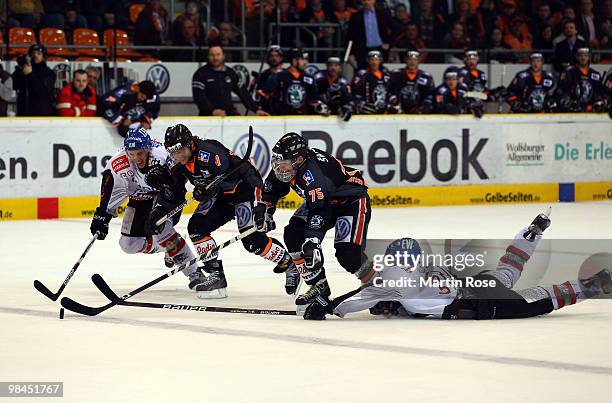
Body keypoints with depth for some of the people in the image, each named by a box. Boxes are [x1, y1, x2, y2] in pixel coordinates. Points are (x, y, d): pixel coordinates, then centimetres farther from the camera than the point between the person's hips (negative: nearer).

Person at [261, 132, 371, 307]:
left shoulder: (313, 173, -38)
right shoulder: (288, 161, -12)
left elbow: (318, 212, -42)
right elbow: (273, 185, 10)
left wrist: (312, 242, -47)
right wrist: (265, 209, 6)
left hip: (351, 199, -9)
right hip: (323, 199, 9)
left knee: (348, 253, -23)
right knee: (293, 234, -6)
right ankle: (319, 285, 4)